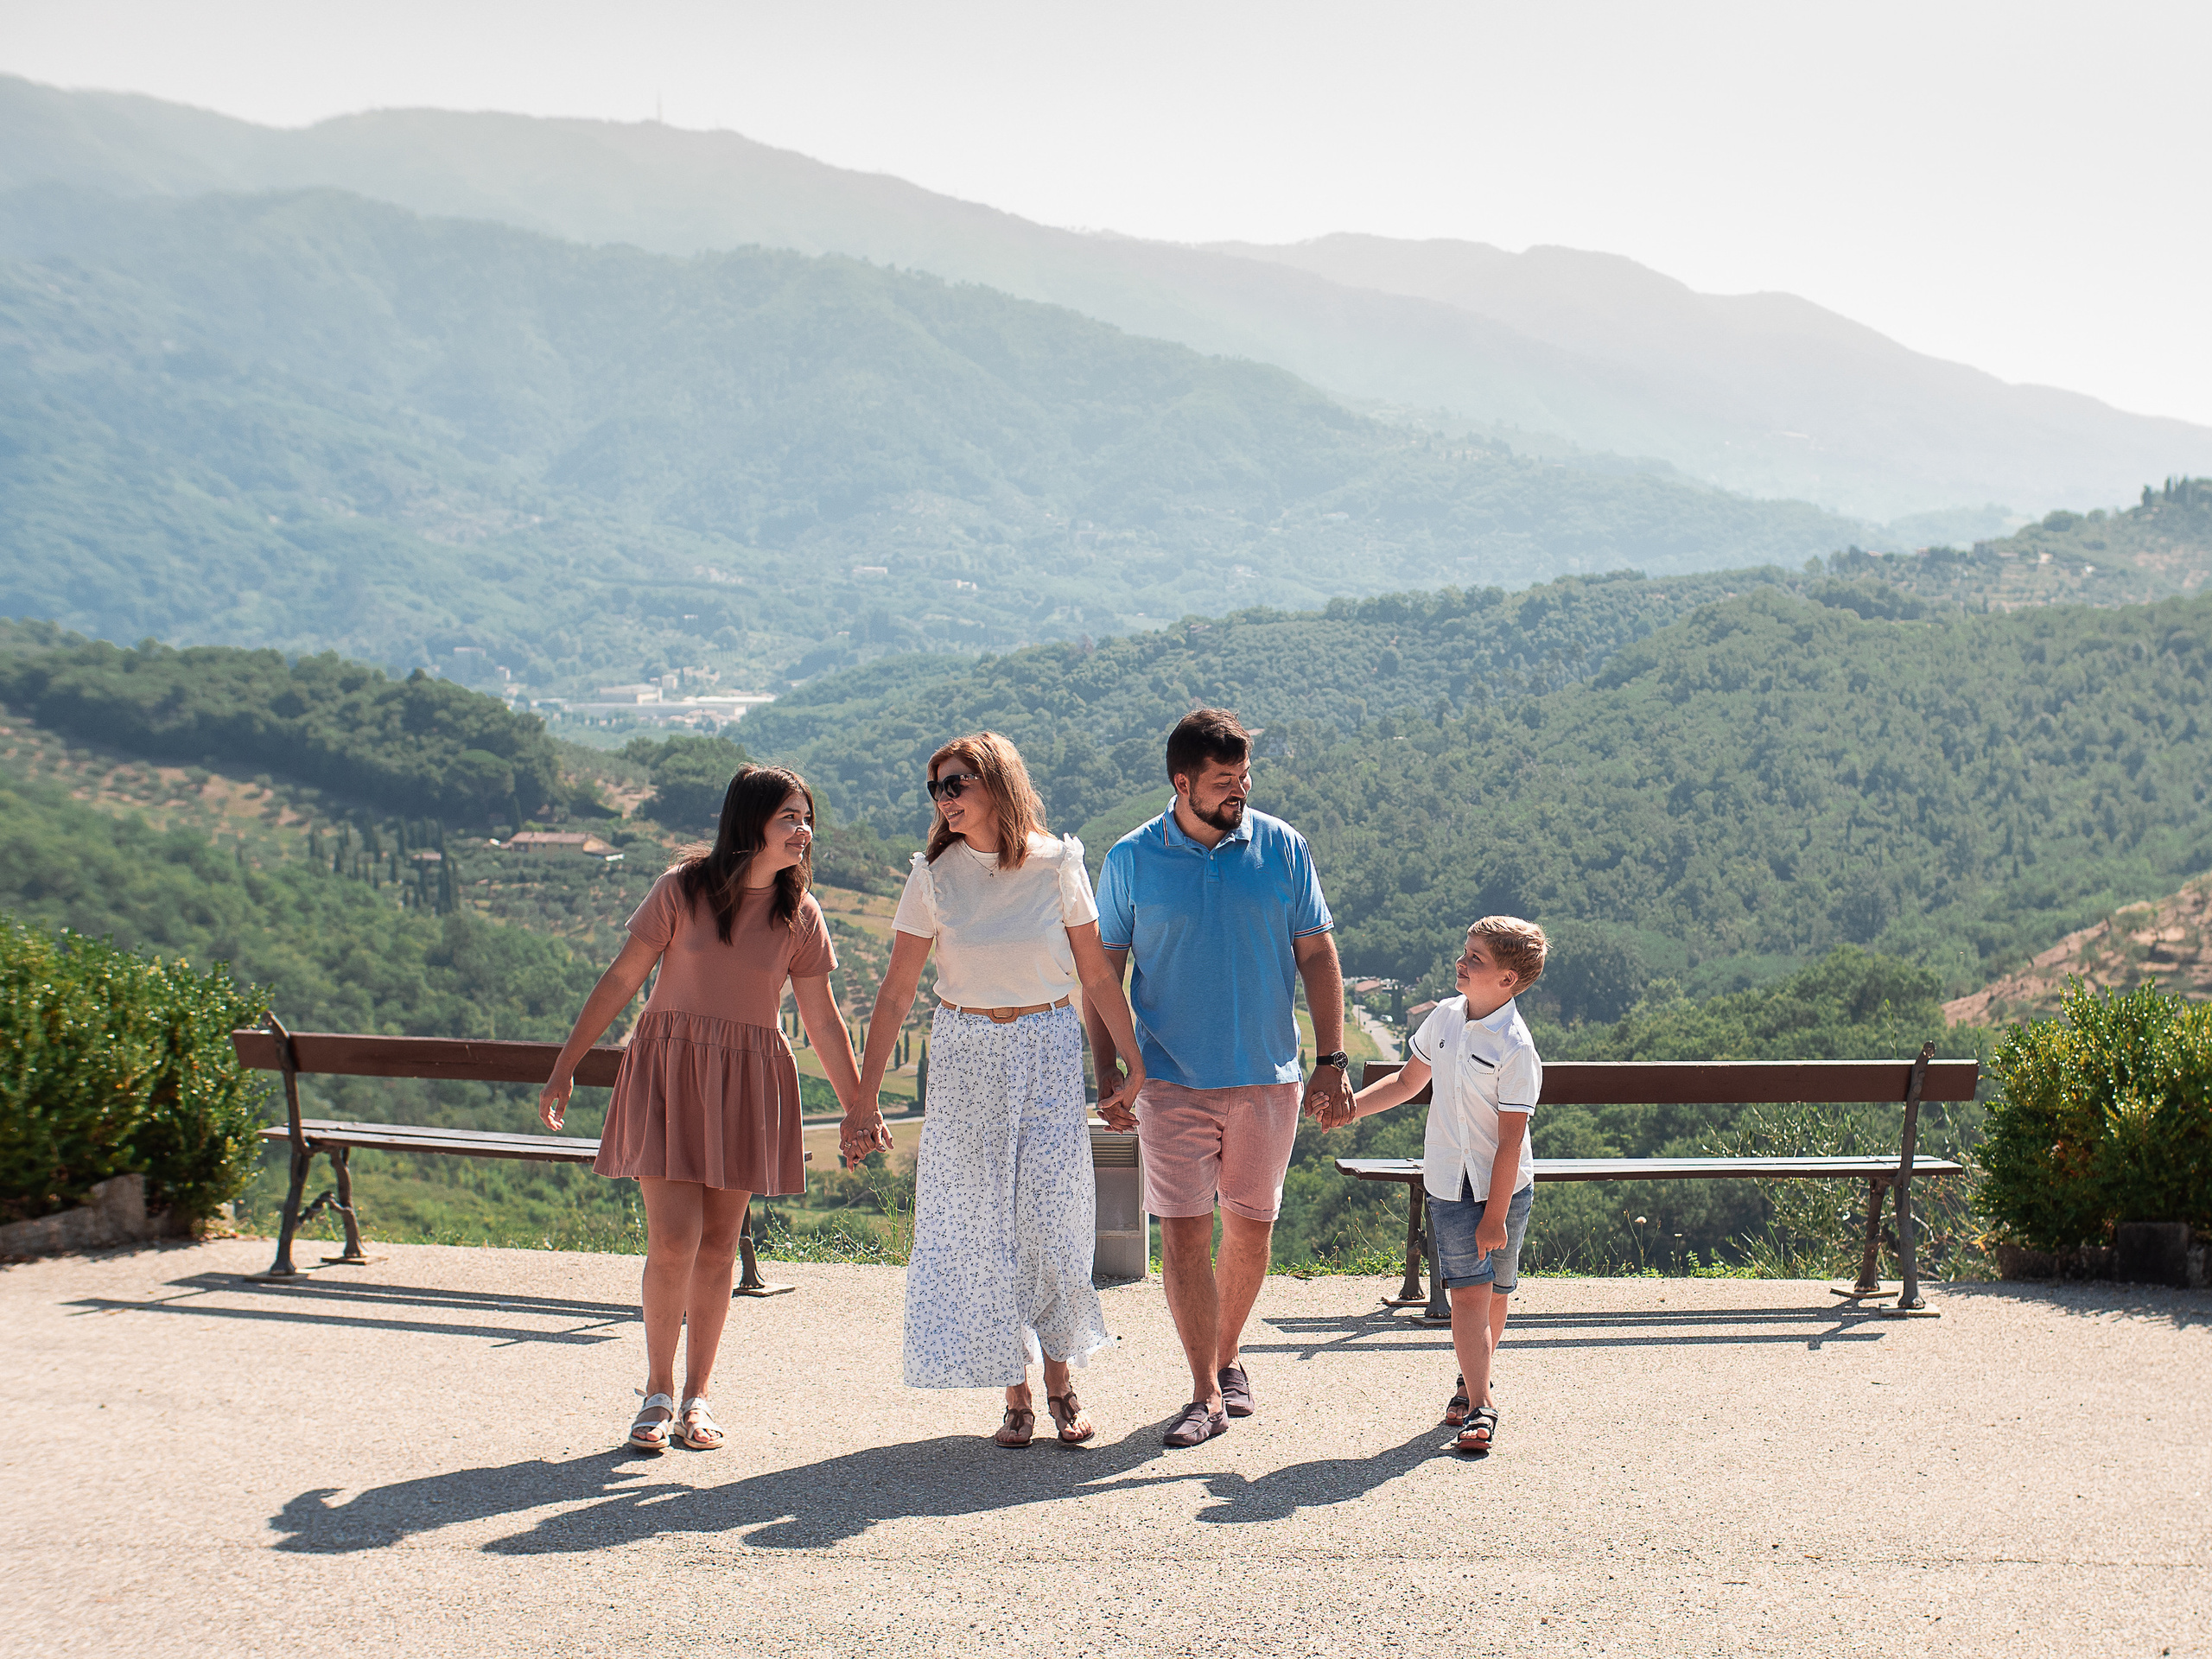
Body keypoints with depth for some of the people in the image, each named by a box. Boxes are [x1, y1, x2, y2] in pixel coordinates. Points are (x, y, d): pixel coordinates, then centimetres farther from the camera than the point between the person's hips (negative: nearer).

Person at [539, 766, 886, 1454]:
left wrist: (858, 1108, 9)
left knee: (717, 1247, 5)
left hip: (748, 1084, 2)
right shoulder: (683, 889, -6)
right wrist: (564, 1070, -1)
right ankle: (658, 1393, 9)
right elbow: (620, 979, -1)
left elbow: (824, 1021, 8)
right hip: (669, 1068, -2)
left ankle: (698, 1397, 19)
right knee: (674, 1241, -10)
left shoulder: (799, 915, 1)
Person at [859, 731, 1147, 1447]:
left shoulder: (1058, 864, -4)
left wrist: (1142, 1063, 0)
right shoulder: (934, 874, -2)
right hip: (967, 1057, 1)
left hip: (1050, 1050, -1)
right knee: (984, 1225, 2)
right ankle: (1015, 1396, 13)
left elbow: (1097, 977, 2)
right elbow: (896, 992, -1)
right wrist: (864, 1094, -4)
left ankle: (1061, 1384, 14)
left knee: (1054, 1220, -3)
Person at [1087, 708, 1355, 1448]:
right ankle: (1206, 1393, 3)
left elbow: (1317, 955, 5)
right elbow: (1103, 972, 4)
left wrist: (1332, 1060, 0)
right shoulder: (1131, 861, -2)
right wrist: (1107, 1078, -1)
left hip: (1268, 1078, 1)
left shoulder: (1281, 848, 1)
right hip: (1171, 1079, -1)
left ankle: (1229, 1356, 31)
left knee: (1250, 1226, 10)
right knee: (1183, 1230, -4)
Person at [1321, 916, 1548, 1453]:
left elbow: (1511, 1140, -17)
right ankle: (1478, 1404, -2)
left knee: (1494, 1291, 12)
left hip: (1504, 1187, -3)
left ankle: (1474, 1381, 33)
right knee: (1468, 1290, -6)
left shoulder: (1515, 1048, -18)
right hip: (1449, 1184, 3)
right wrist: (1352, 1106, 6)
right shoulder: (1445, 1017, 1)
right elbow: (1408, 1082, 18)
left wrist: (1495, 1215, -17)